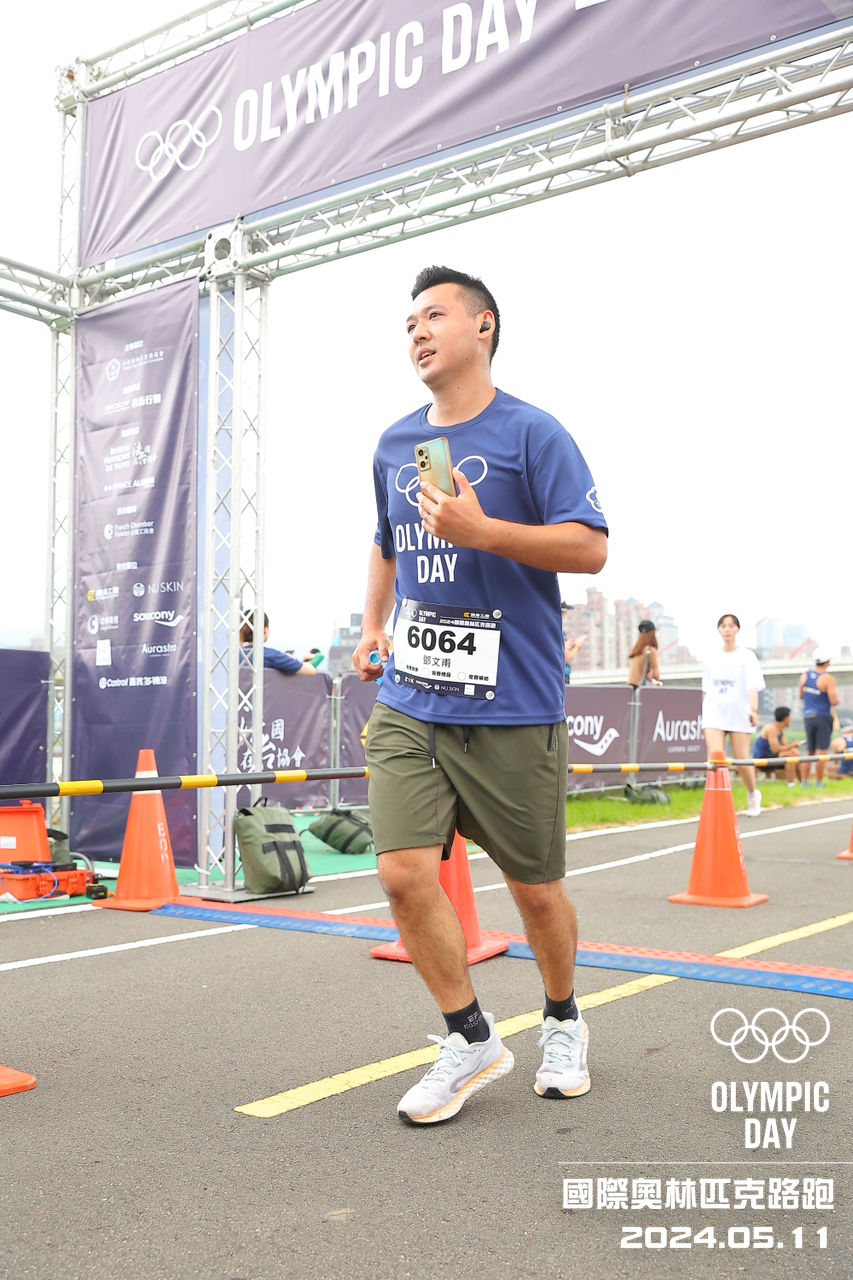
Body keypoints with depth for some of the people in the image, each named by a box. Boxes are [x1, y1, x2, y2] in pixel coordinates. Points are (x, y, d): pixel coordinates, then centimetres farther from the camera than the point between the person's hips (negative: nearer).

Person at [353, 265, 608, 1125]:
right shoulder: (393, 446, 14)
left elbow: (589, 547, -11)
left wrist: (482, 530, -21)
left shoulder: (531, 433, -4)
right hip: (407, 703, 5)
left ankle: (563, 1023, 36)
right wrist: (372, 627, 17)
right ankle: (471, 1041, 14)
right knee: (404, 872, -8)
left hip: (511, 707, -4)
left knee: (534, 887, 7)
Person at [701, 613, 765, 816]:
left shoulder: (746, 656, 3)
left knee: (742, 761, 2)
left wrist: (754, 709, -21)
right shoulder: (712, 660, 12)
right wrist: (703, 717, 17)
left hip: (739, 715, -2)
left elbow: (753, 686, -7)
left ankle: (753, 794, 30)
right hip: (714, 714, 2)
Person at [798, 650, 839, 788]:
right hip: (823, 717, -6)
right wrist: (835, 694, 3)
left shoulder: (805, 675, 4)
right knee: (821, 751, 0)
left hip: (807, 716, 6)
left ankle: (805, 780, 16)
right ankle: (819, 782, 2)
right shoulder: (828, 678, -15)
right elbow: (834, 702, -17)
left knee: (810, 751, 15)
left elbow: (800, 696, 13)